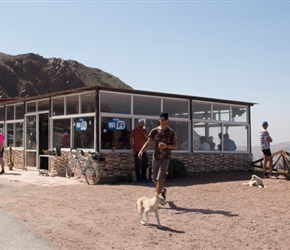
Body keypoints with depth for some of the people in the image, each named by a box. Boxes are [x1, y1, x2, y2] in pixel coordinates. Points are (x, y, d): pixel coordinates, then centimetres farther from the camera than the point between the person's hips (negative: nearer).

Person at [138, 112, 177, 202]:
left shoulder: (171, 131, -3)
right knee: (155, 180, 14)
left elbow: (175, 145, -1)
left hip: (165, 158, -3)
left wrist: (166, 146, -20)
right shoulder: (154, 131, 3)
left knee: (160, 179, -13)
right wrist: (141, 151, -21)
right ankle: (162, 191, 42)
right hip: (155, 157, 3)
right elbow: (148, 142, -4)